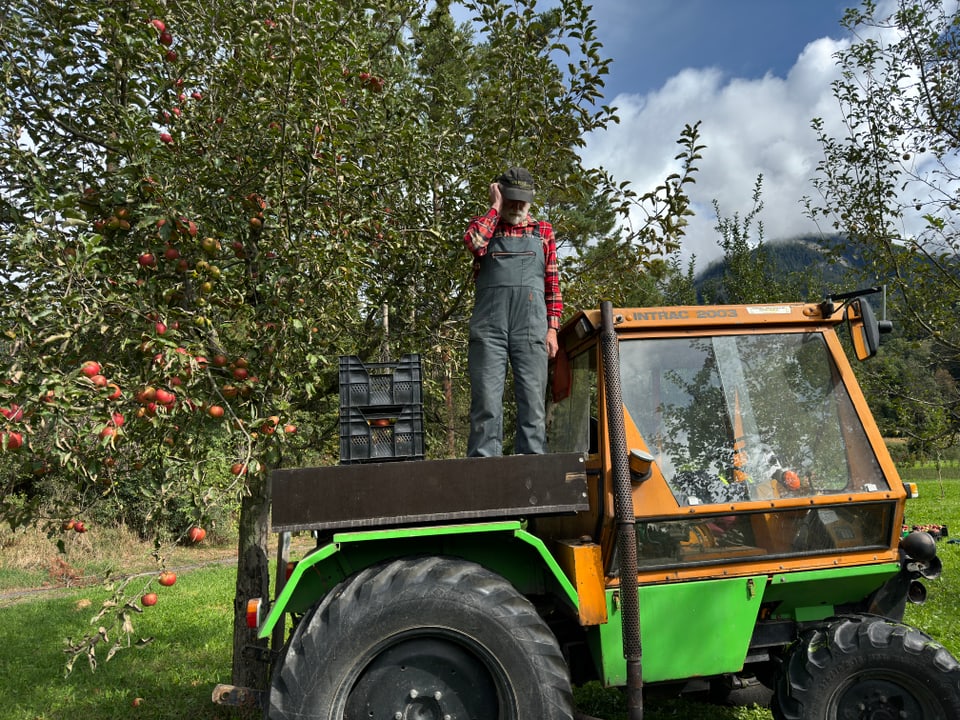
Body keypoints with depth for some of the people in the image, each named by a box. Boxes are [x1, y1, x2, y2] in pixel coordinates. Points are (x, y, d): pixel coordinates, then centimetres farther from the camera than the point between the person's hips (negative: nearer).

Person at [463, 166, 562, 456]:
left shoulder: (543, 231, 18)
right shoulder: (484, 225, 15)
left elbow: (552, 283, 15)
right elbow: (473, 242, -11)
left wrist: (552, 328, 6)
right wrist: (495, 207, 1)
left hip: (531, 326, 1)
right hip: (488, 326, -1)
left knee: (532, 399, -2)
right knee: (486, 398, -5)